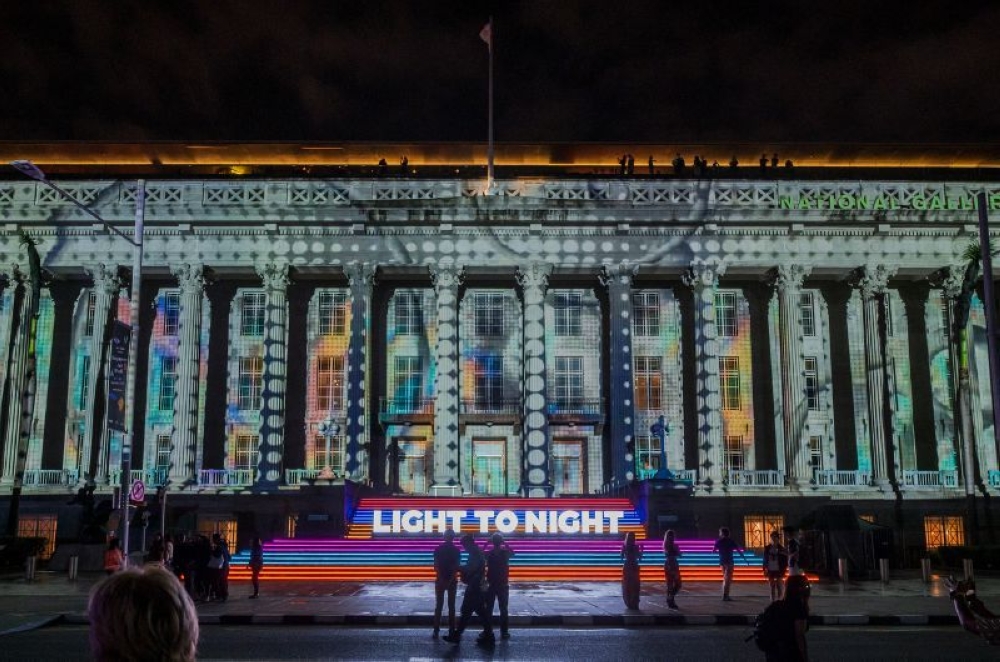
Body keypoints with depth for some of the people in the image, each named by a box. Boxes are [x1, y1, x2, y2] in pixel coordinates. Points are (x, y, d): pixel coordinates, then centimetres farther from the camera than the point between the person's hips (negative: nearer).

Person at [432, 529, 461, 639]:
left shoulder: (456, 550, 1)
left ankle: (452, 630, 5)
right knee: (438, 605, 1)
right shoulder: (438, 549, 0)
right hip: (440, 580, 0)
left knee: (451, 606, 5)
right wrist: (441, 579, -14)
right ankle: (436, 630, 1)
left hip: (452, 581, 0)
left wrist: (450, 579, -13)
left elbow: (457, 567, -4)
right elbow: (436, 566, -5)